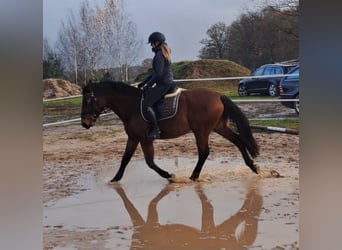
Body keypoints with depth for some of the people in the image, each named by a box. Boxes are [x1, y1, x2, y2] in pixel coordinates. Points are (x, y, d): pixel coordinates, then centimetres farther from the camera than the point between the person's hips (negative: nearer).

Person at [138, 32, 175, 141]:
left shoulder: (159, 55, -15)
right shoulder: (164, 53, 17)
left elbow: (158, 74, -22)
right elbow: (155, 72, 22)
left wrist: (147, 85, -14)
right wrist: (143, 83, 20)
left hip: (163, 84, -11)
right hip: (167, 82, 11)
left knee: (146, 104, -15)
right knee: (146, 94, 24)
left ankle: (155, 130, -18)